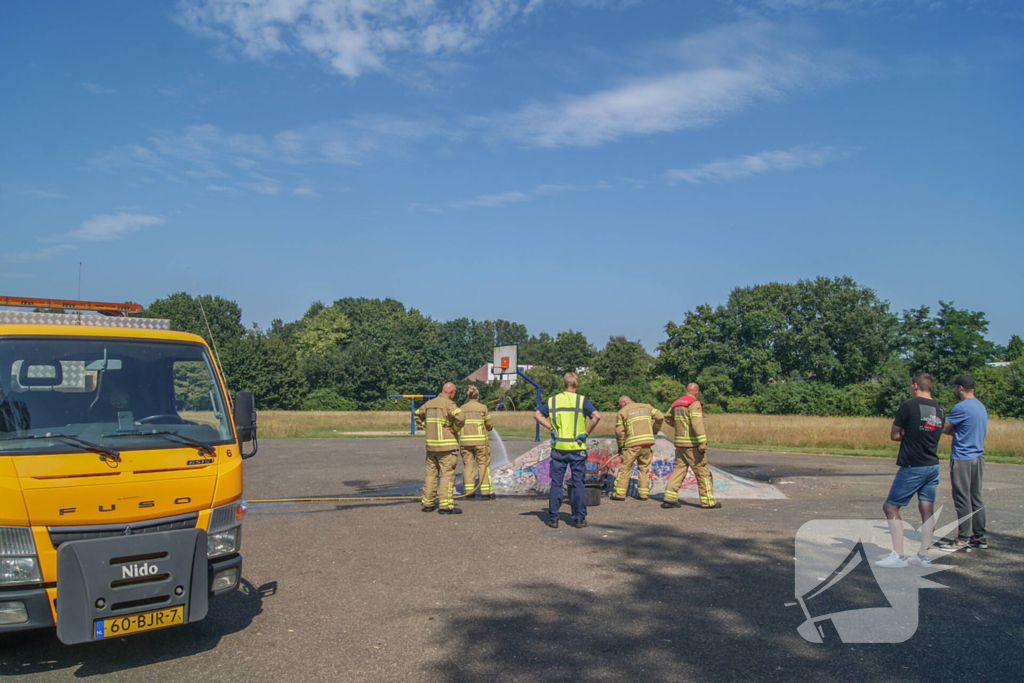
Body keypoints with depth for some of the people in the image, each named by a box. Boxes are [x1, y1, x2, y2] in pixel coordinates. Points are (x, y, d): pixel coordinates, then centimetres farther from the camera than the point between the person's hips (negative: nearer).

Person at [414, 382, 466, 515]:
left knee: (431, 474, 12)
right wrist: (455, 429, -11)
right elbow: (460, 418, -27)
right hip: (446, 446, -7)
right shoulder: (449, 404, -11)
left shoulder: (429, 403, 11)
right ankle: (446, 505, -5)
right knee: (447, 475, -3)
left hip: (431, 445, 7)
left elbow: (417, 415, 26)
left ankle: (428, 503, 16)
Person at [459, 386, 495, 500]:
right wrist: (489, 428, 27)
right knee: (484, 465, 2)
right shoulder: (482, 407, -1)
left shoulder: (462, 408, 6)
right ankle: (486, 491, 1)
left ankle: (468, 491, 8)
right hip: (480, 440, -3)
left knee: (468, 465, 8)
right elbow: (488, 424, 5)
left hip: (465, 440, 3)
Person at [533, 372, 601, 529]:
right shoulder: (582, 400, -2)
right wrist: (587, 432, -5)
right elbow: (596, 416, -14)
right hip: (577, 447, -1)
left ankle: (553, 518, 8)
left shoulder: (553, 400, 6)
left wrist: (551, 427, 2)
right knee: (578, 483, 6)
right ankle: (579, 519, 8)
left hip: (558, 447, 2)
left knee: (556, 483, 7)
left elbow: (537, 415, 4)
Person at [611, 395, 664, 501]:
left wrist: (620, 446, 9)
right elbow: (660, 417, 7)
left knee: (625, 468, 2)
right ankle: (643, 493, 10)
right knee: (644, 467, 13)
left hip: (632, 444, -4)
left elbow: (619, 432, -1)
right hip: (648, 441, 4)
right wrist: (654, 431, 20)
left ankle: (619, 493, 0)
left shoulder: (622, 412, 6)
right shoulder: (646, 407, 16)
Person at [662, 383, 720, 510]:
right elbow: (697, 423, -23)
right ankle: (708, 501, 8)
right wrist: (702, 442, -27)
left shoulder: (677, 403, 11)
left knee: (679, 469, 10)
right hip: (692, 445, -7)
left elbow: (668, 418, 24)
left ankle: (669, 498, 3)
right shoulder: (694, 404, -12)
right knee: (703, 472, 2)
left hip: (679, 443, 7)